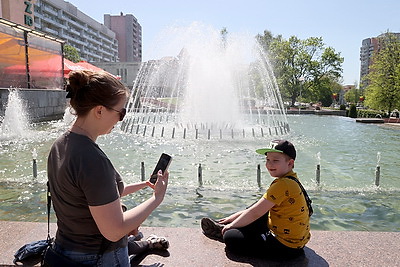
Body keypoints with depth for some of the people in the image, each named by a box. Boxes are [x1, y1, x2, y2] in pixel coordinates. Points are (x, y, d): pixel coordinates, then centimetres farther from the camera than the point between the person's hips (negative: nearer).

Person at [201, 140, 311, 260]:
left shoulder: (284, 185, -24)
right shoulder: (289, 180, 7)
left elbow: (255, 213, -21)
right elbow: (257, 208, 12)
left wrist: (231, 225, -7)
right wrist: (233, 218, 11)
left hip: (286, 246, -10)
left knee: (231, 238, -16)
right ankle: (225, 228, 24)